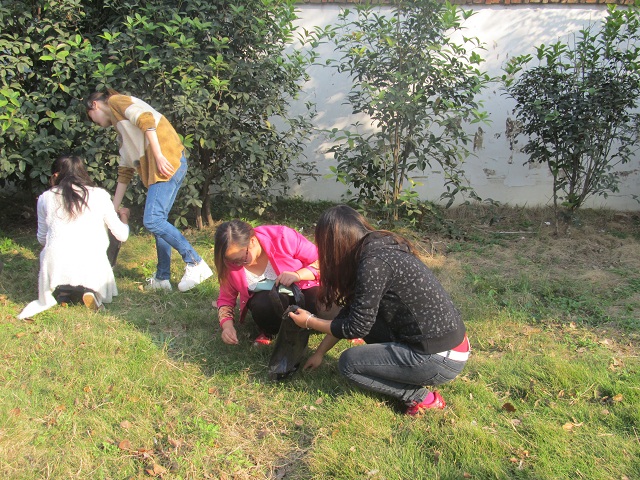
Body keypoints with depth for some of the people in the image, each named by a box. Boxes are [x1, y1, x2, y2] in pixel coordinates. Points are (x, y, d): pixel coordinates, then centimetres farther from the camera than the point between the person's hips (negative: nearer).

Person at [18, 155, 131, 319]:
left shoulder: (46, 198, 8)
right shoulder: (100, 195, 6)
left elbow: (42, 239, 18)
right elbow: (122, 235, 10)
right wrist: (124, 216, 31)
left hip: (56, 268, 0)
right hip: (91, 269, 0)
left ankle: (62, 292, 2)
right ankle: (90, 291, -3)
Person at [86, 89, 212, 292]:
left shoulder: (116, 101, 9)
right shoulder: (121, 129, 33)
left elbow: (146, 120, -11)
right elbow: (125, 171, 32)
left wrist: (159, 156, -18)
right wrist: (113, 209, 32)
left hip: (166, 160, -9)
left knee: (152, 220, -15)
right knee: (158, 221, 9)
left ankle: (196, 264, -15)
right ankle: (162, 278, 13)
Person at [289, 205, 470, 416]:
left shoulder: (373, 263, -21)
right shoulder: (382, 246, 7)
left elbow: (355, 327, -12)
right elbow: (353, 312, 16)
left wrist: (309, 322, 4)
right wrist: (319, 352, 22)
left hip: (442, 359, -9)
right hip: (449, 336, 9)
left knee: (349, 362, -1)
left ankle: (420, 397, 4)